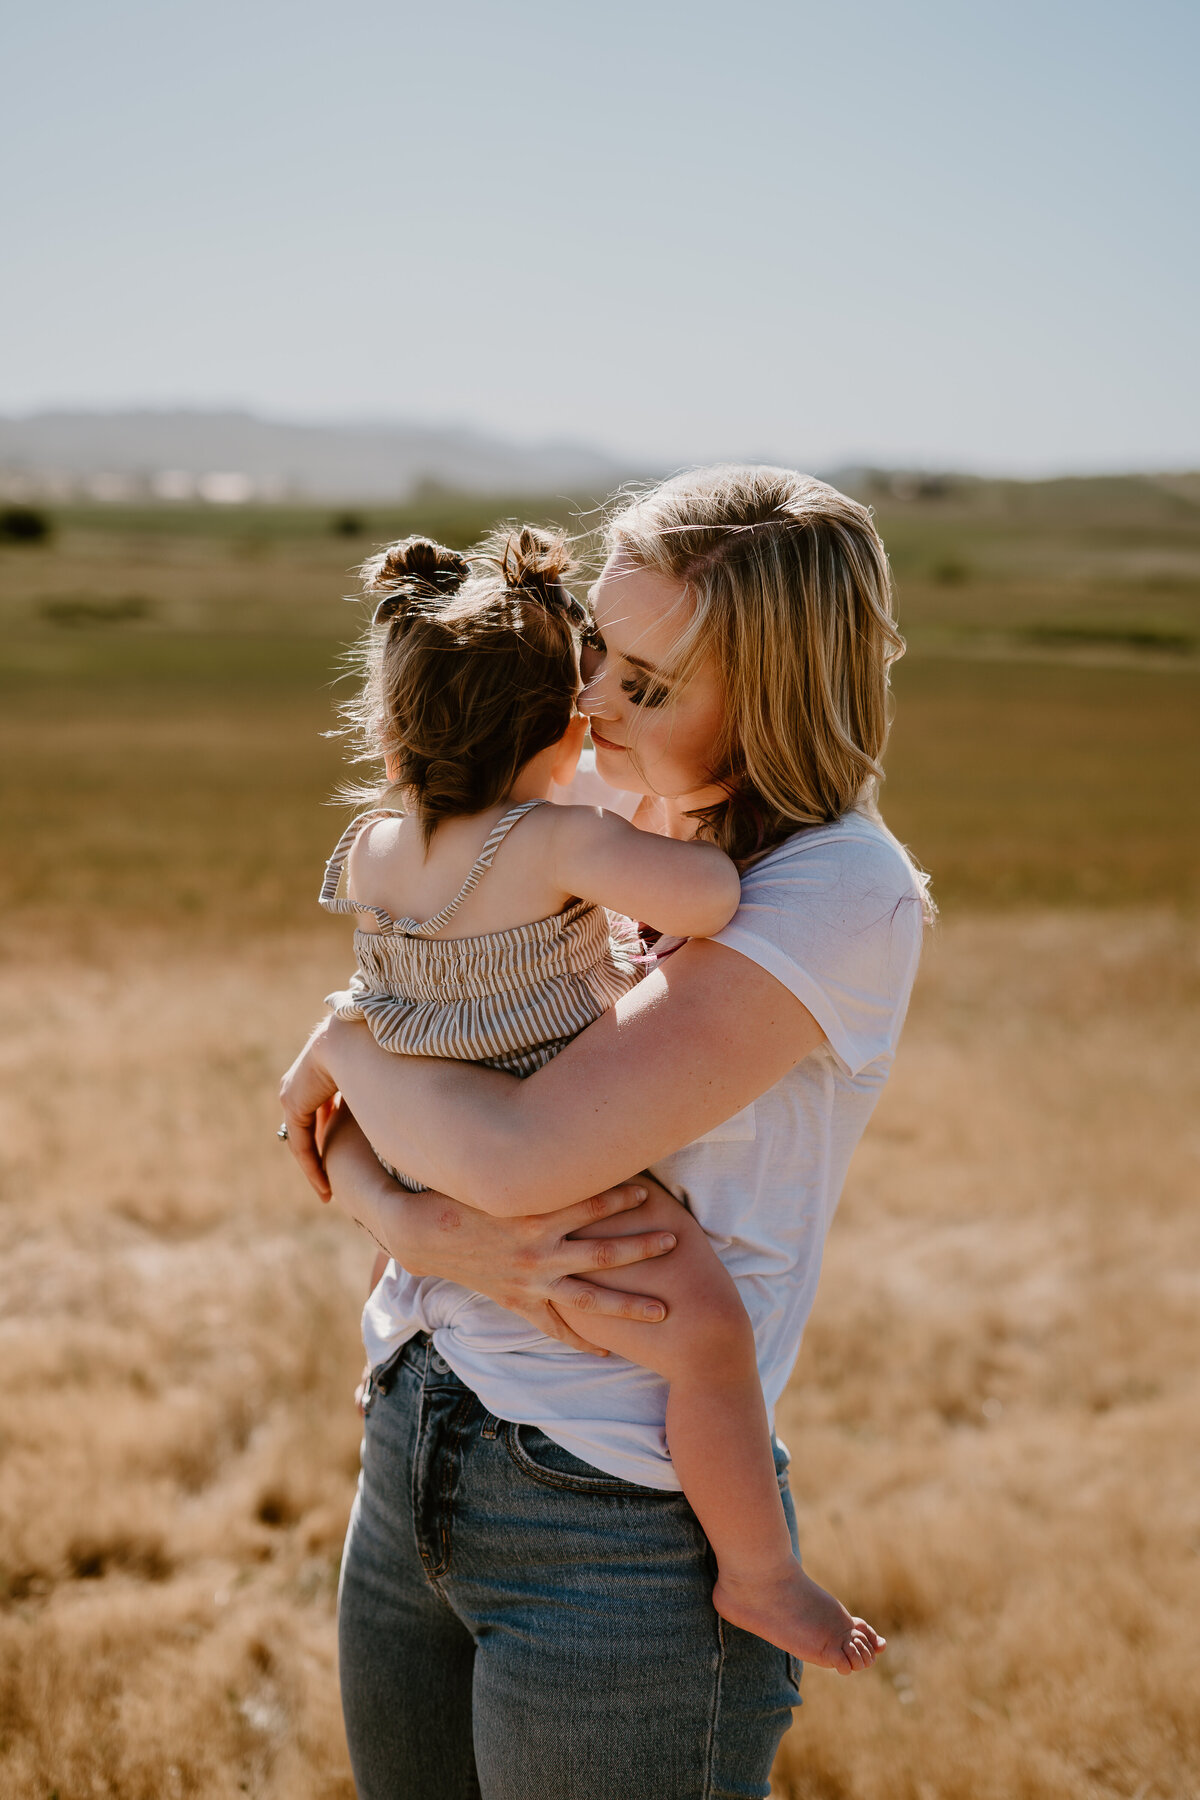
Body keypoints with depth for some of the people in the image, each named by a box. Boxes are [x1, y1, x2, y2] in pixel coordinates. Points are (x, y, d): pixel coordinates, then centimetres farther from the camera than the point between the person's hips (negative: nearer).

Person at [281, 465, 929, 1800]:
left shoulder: (846, 889, -17)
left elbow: (516, 1153, -26)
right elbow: (326, 1120, 4)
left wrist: (345, 1043, -7)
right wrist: (426, 1231, -18)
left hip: (625, 1542, -7)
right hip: (409, 1481, 7)